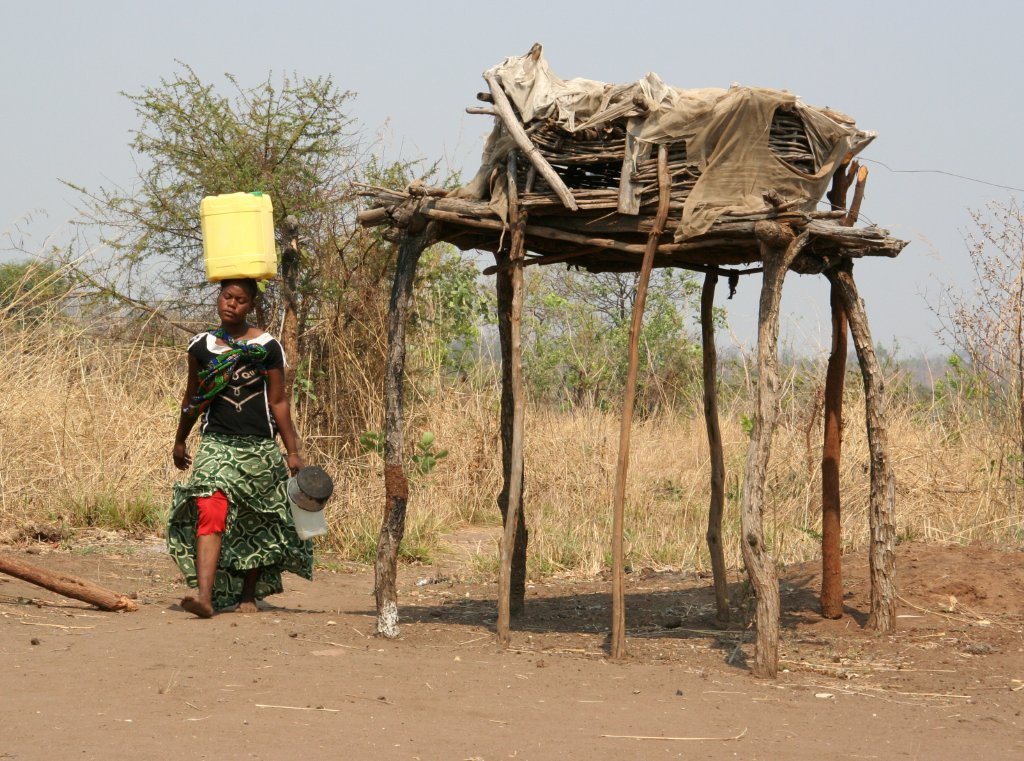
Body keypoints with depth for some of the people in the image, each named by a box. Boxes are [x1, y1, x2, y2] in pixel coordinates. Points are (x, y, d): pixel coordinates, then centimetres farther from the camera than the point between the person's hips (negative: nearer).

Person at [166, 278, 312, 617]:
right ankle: (205, 596, -29)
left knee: (253, 524, 9)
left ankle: (248, 595, 25)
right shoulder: (201, 346, 4)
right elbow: (193, 398, 17)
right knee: (210, 514, -19)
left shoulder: (266, 347, -1)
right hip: (216, 444, 0)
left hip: (259, 447, 0)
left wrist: (293, 451, 0)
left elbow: (278, 402, 2)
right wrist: (180, 440, 24)